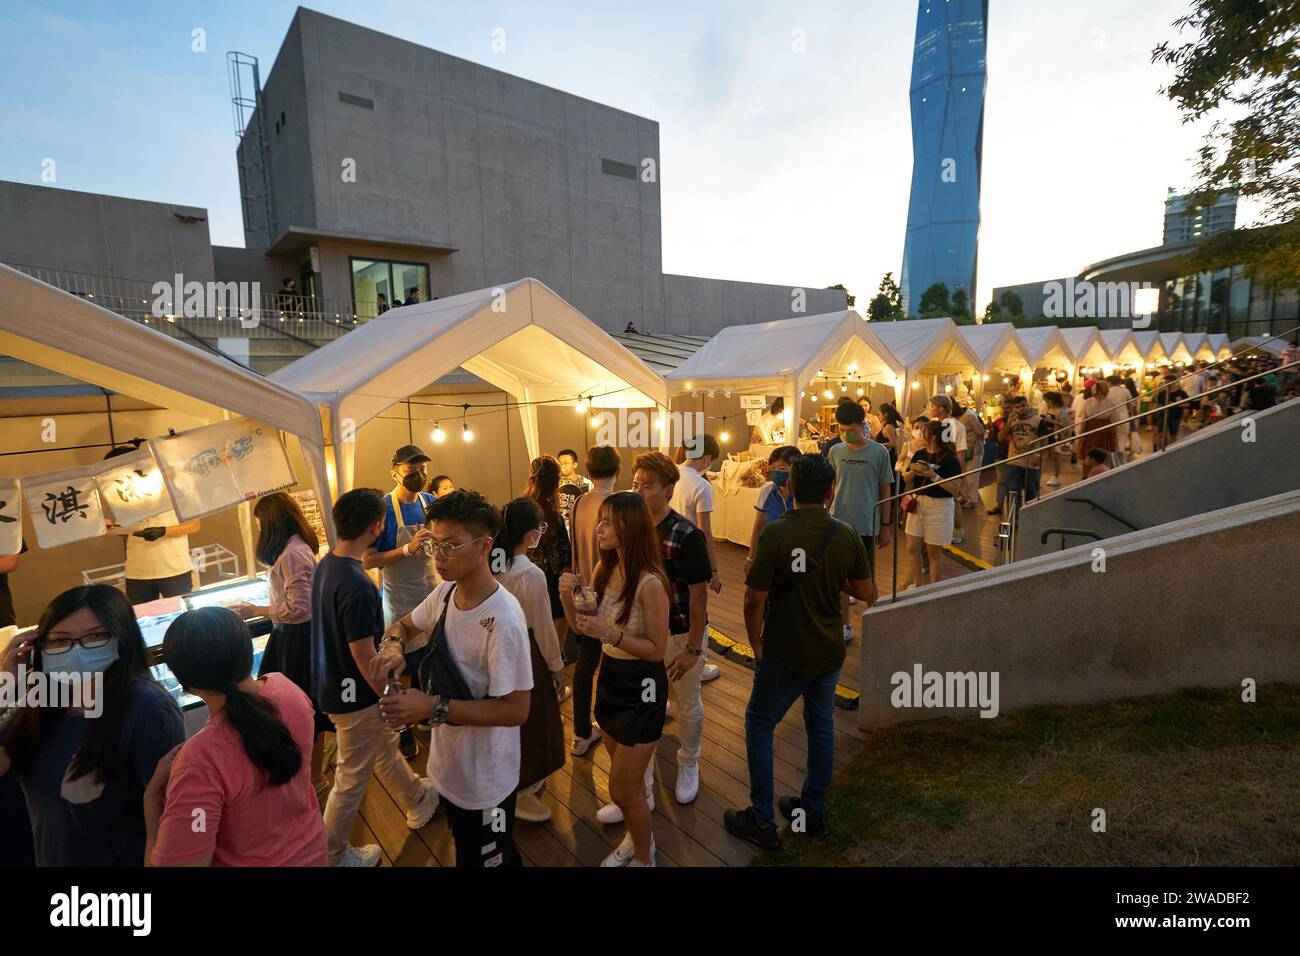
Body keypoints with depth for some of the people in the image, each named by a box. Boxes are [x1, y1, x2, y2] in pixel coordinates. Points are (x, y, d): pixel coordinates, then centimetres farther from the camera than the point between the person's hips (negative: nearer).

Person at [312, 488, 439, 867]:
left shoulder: (326, 565, -3)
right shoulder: (357, 585, -33)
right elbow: (364, 656, -27)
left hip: (334, 684, 9)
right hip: (355, 694, -9)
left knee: (386, 748, 28)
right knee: (352, 779, 13)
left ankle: (419, 802, 49)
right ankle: (332, 857, 33)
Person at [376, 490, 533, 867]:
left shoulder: (503, 620, -31)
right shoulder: (445, 592, -8)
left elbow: (516, 710, -28)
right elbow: (404, 624, 11)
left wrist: (434, 707, -31)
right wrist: (392, 643, -12)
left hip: (485, 779, -7)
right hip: (448, 764, 7)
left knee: (491, 859, 17)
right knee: (463, 853, 29)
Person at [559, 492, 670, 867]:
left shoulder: (650, 583, -26)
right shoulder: (605, 569, -4)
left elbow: (656, 650, -20)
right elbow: (582, 627, 4)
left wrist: (610, 633, -31)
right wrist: (568, 598, -15)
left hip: (641, 688, -7)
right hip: (609, 677, 7)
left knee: (623, 790, 6)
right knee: (626, 776, 26)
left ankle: (644, 857, 34)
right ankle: (637, 836, 51)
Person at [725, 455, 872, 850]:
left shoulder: (775, 534, -21)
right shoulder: (847, 535, -8)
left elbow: (755, 599, -18)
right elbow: (867, 593, 2)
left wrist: (755, 642, -3)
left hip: (785, 654, -5)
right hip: (830, 652, 5)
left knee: (759, 725, 12)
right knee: (821, 727, 20)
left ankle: (762, 821, 19)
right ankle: (814, 812, 36)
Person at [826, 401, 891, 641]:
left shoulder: (879, 452, -5)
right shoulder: (835, 452, 2)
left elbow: (886, 491, 1)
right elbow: (829, 488, 8)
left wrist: (885, 526, 0)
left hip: (867, 526, -2)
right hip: (838, 524, 2)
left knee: (867, 578, 9)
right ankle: (845, 626, 22)